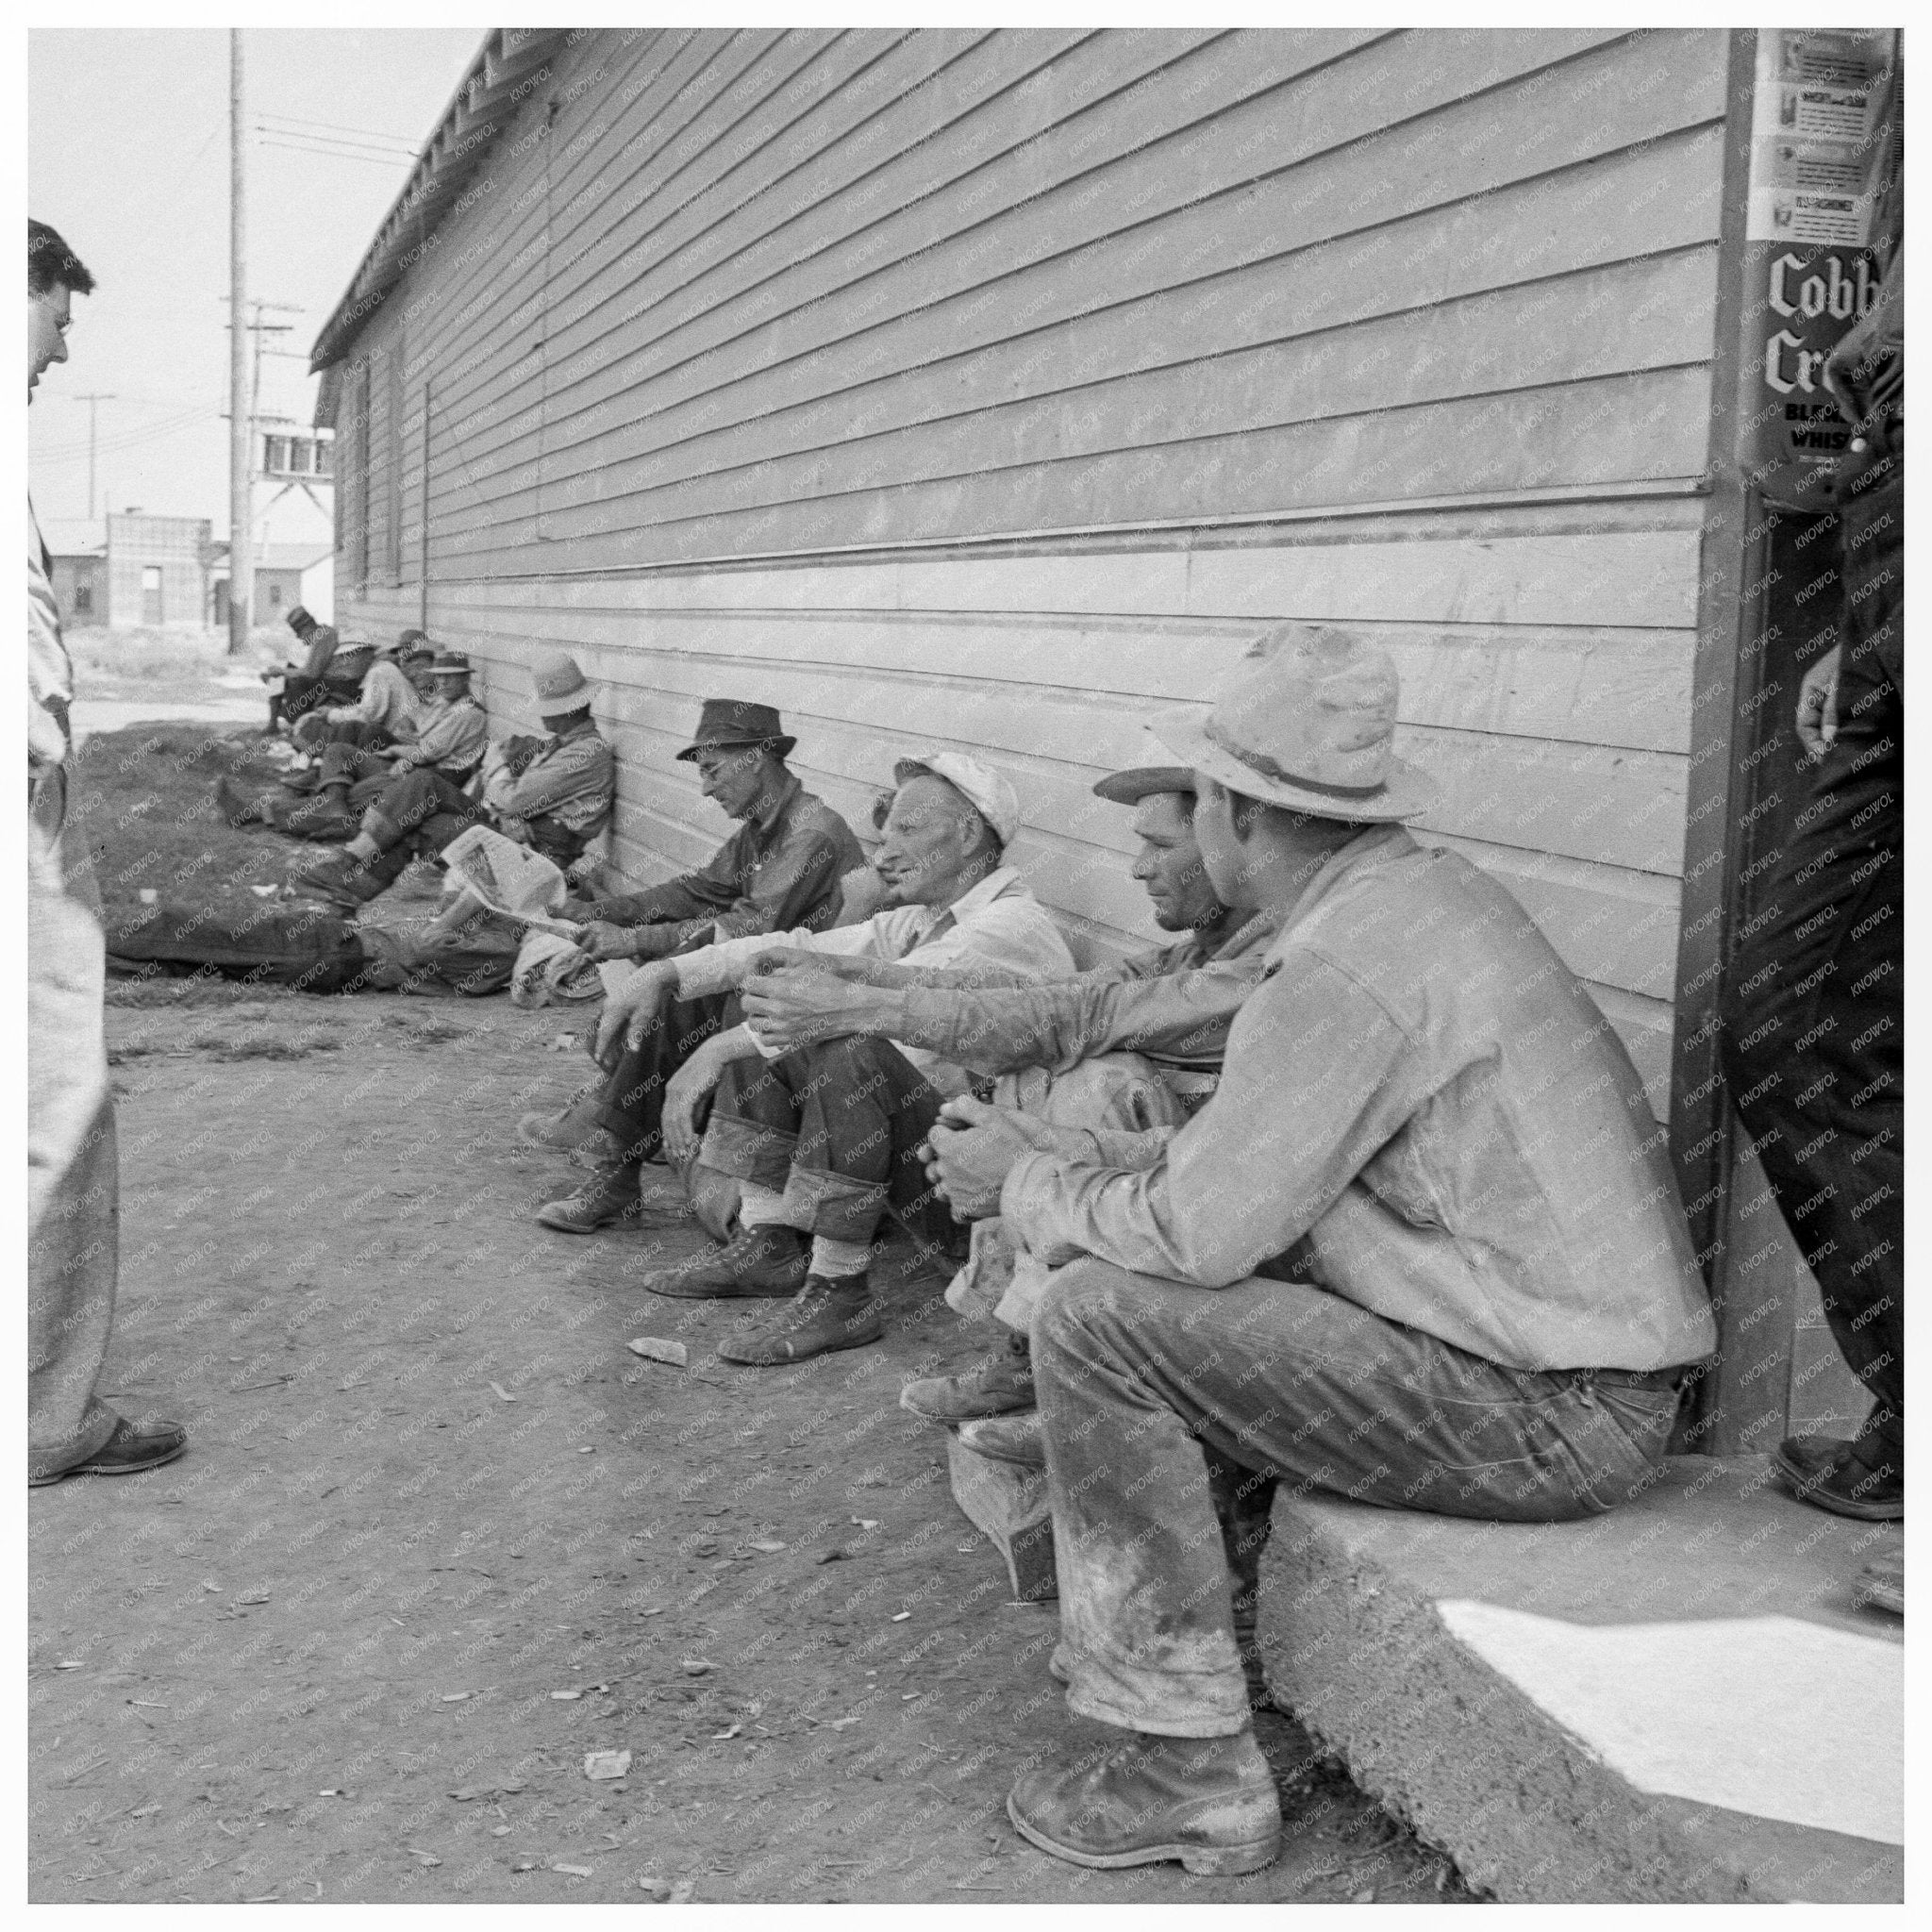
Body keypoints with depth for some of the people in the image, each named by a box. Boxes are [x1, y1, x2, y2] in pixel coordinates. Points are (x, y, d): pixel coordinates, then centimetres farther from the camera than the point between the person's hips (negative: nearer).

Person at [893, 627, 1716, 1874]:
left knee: (1101, 1318, -13)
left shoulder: (1349, 965, -21)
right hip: (1602, 1356, 10)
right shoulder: (1429, 886, 9)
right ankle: (1210, 1620, 28)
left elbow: (1200, 1226, -20)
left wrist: (1027, 1185, -3)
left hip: (1549, 1417, -10)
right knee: (1206, 1293, 21)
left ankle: (1192, 1769, -5)